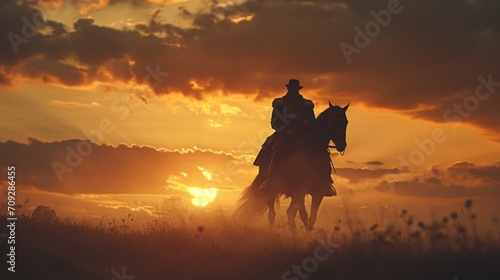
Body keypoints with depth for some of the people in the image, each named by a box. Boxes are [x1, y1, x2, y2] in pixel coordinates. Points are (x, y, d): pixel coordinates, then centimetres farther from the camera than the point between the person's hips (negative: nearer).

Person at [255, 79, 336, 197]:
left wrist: (308, 124, -8)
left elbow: (313, 122, 16)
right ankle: (269, 180, -32)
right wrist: (285, 130, -13)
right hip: (284, 135, -2)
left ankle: (325, 184, -19)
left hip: (303, 136, 2)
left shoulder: (306, 105, 13)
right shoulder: (279, 104, 9)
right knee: (278, 152, -35)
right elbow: (274, 122, 5)